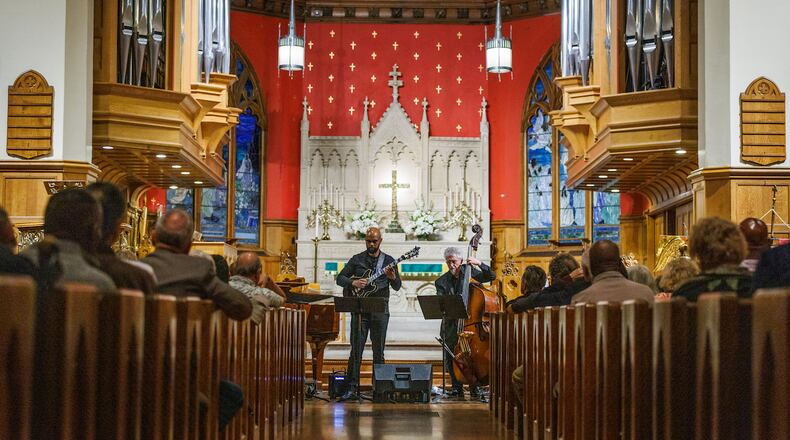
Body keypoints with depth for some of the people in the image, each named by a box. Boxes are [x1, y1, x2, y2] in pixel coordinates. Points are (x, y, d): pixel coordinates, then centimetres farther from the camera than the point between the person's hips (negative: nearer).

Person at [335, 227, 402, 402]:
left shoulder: (388, 261, 8)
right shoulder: (357, 260, 7)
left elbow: (397, 287, 4)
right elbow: (340, 278, 6)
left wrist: (392, 278, -18)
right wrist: (353, 283, -13)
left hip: (380, 310, 1)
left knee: (378, 351, 5)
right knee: (356, 350, -5)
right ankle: (351, 389, -8)